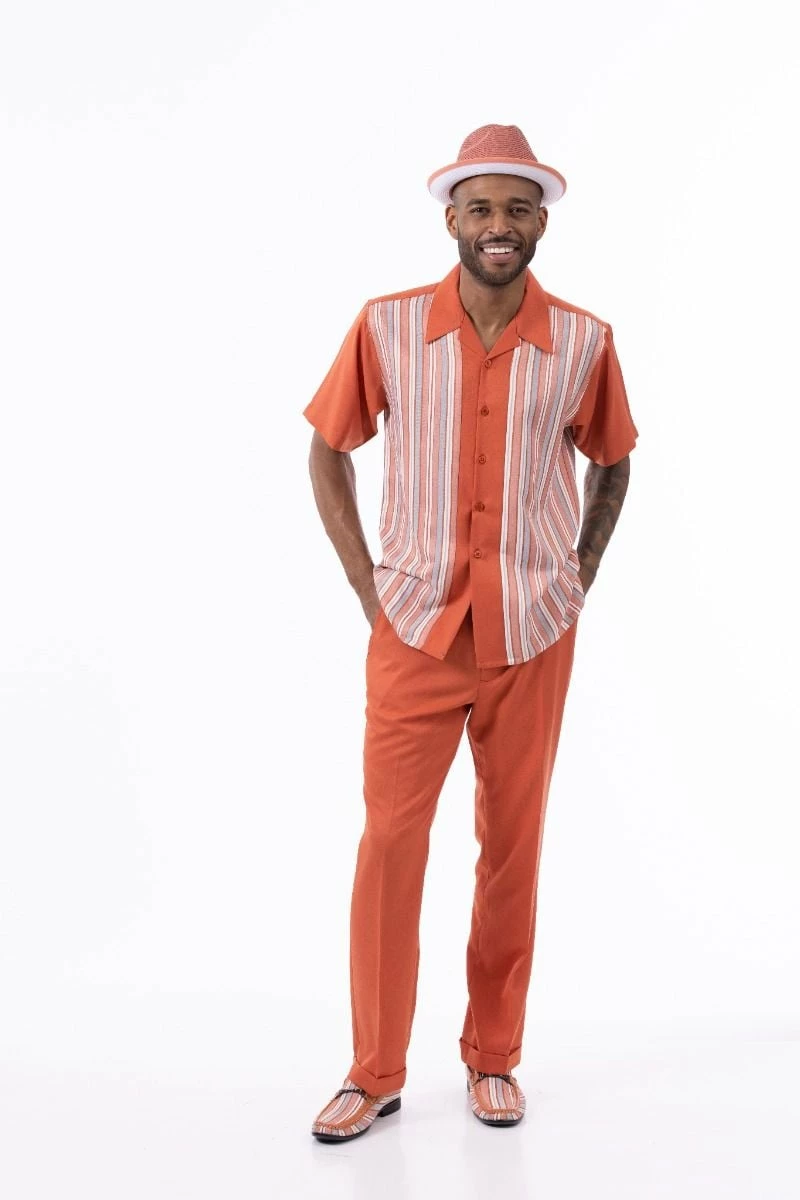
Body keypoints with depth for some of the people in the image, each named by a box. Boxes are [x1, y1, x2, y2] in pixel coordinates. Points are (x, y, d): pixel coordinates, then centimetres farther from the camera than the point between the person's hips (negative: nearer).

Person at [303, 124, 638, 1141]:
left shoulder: (583, 345, -2)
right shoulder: (387, 327, -4)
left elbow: (611, 463, 14)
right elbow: (328, 452, 6)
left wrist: (578, 583, 7)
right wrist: (366, 585, -1)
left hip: (532, 638, 1)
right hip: (415, 630, -1)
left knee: (513, 847, 9)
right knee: (389, 841, -2)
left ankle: (494, 1059, 27)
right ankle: (375, 1072, 14)